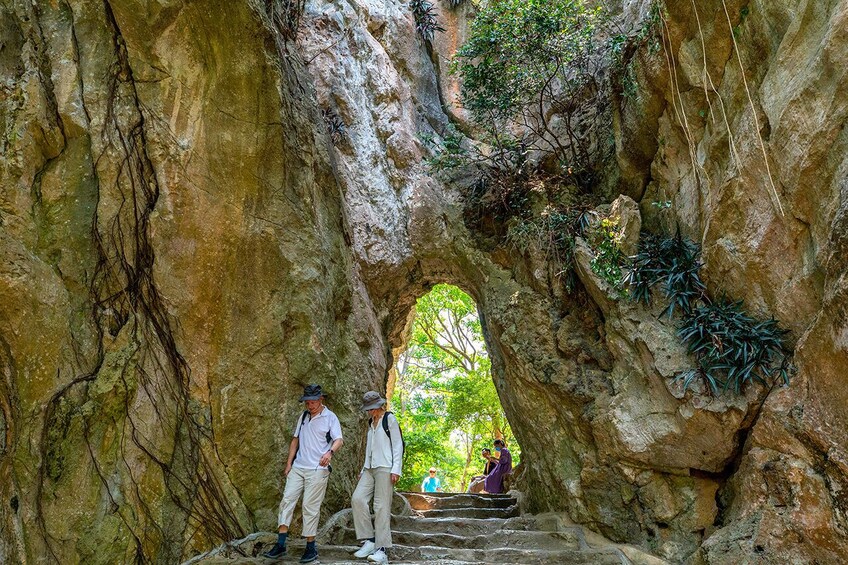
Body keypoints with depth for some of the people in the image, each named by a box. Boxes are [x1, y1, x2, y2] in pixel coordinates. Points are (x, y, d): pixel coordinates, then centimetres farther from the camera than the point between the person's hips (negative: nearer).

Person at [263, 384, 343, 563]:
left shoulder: (330, 418, -3)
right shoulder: (303, 416, 13)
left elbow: (339, 440, -13)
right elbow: (295, 440, 18)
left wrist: (330, 452, -34)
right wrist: (289, 462, 10)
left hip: (317, 469, -5)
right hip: (298, 467, 5)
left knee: (310, 506, -3)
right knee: (287, 500, -2)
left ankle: (311, 547, 8)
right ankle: (280, 544, 2)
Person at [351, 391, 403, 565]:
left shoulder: (389, 419, 1)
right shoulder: (371, 423, 20)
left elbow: (398, 445, -4)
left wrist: (396, 469, -12)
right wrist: (363, 469, 18)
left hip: (384, 468, -6)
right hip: (369, 469, 7)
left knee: (381, 506, -9)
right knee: (357, 498, -12)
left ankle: (381, 550, -7)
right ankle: (368, 540, -5)